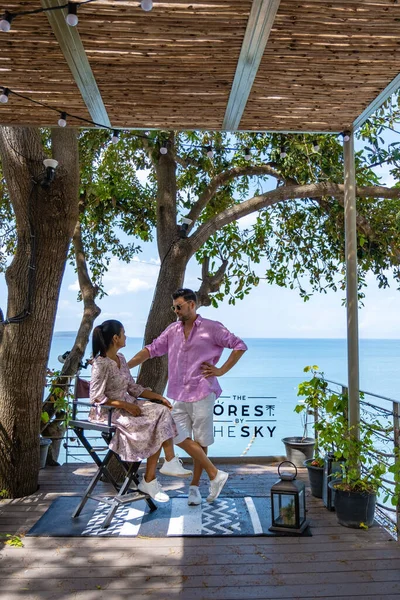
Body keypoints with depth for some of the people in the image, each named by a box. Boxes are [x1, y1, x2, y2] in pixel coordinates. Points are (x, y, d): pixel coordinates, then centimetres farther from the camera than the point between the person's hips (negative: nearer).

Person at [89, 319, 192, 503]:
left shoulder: (120, 358, 10)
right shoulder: (101, 363, -17)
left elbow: (132, 388, 13)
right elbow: (96, 397, -19)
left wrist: (158, 397, 3)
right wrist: (126, 405, -20)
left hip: (127, 405, 8)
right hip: (109, 412, -8)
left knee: (162, 410, -13)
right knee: (156, 428, -18)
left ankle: (171, 462, -14)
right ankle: (149, 481, -3)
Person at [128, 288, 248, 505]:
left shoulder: (211, 328, -3)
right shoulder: (172, 330, 9)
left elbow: (240, 346, 0)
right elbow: (151, 350, 8)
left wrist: (222, 370, -5)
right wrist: (124, 366, -1)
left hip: (201, 393, -4)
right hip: (178, 395, 5)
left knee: (200, 442, 6)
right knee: (180, 438, 1)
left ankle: (194, 486, 24)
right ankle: (215, 475, 16)